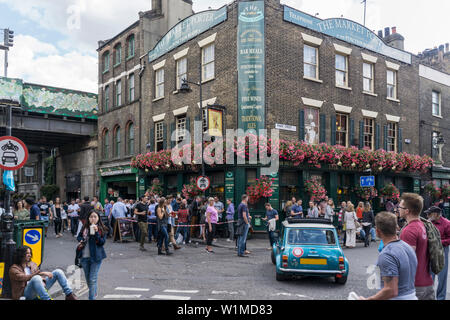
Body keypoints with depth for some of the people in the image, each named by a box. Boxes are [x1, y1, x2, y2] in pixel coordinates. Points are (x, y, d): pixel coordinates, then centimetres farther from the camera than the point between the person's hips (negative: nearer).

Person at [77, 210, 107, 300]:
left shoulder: (102, 229, -6)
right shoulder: (85, 228, 4)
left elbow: (102, 242, -15)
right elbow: (79, 236, 20)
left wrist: (96, 232, -25)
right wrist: (81, 241, -2)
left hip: (96, 256, -4)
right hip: (85, 256, 5)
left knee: (93, 279, -8)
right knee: (88, 278, 18)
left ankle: (92, 297, -3)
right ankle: (94, 293, 41)